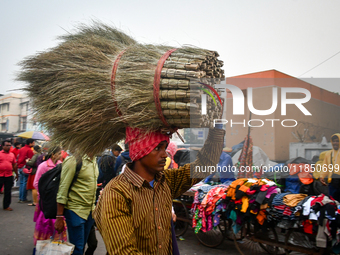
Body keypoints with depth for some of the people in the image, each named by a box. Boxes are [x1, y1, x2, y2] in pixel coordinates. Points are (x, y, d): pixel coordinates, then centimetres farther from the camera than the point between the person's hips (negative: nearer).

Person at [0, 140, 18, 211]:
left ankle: (6, 206, 19)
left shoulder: (12, 154, 9)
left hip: (9, 176, 3)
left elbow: (14, 165, 16)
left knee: (8, 192, 9)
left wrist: (16, 174, 19)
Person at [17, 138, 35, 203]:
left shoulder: (21, 149, 13)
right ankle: (23, 199, 1)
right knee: (25, 183, -3)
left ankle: (20, 198, 17)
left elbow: (18, 158, 17)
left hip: (20, 167, 8)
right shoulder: (29, 150, -12)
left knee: (21, 183, 14)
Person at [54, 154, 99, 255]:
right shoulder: (74, 161, -15)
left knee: (82, 246, 15)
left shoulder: (94, 160, 8)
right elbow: (63, 189, -15)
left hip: (90, 211, 7)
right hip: (76, 211, -7)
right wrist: (59, 217, -16)